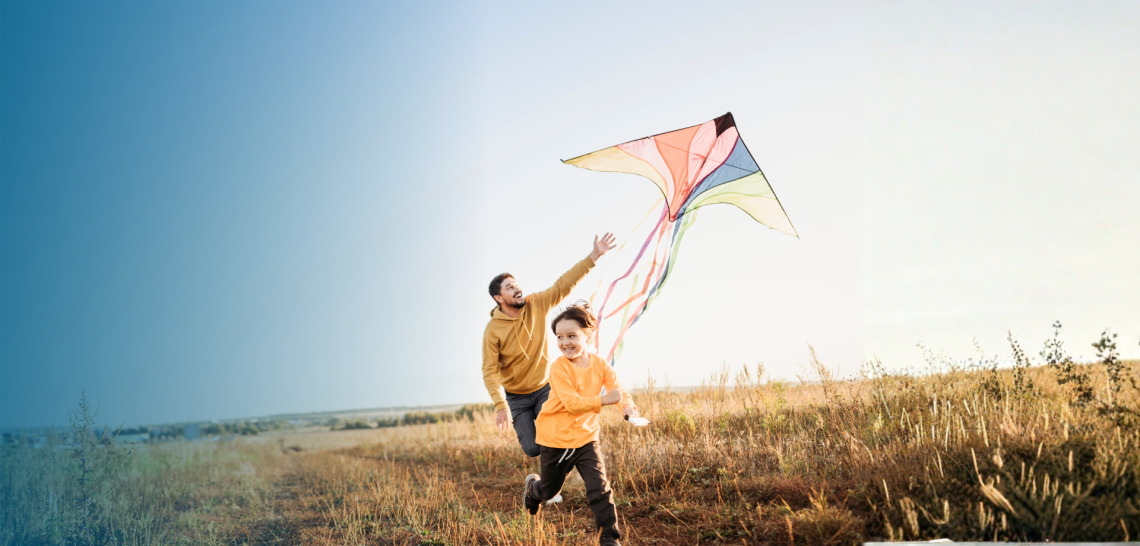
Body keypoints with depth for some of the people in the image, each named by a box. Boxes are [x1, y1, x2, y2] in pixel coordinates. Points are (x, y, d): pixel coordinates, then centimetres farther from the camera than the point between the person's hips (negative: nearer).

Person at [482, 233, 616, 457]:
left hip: (544, 388, 2)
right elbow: (490, 371, -19)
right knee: (532, 449, -7)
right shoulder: (493, 331, -18)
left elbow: (564, 284, -11)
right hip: (517, 397, -2)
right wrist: (500, 405, -30)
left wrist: (594, 255, -19)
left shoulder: (536, 304, -9)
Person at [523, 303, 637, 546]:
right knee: (549, 490, 17)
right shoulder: (559, 367, -21)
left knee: (599, 487, -9)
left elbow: (619, 391, -12)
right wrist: (604, 399, -42)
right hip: (556, 438, -2)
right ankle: (532, 487, 53)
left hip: (586, 437, 2)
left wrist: (628, 407, -36)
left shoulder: (600, 365, -6)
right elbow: (571, 402, -30)